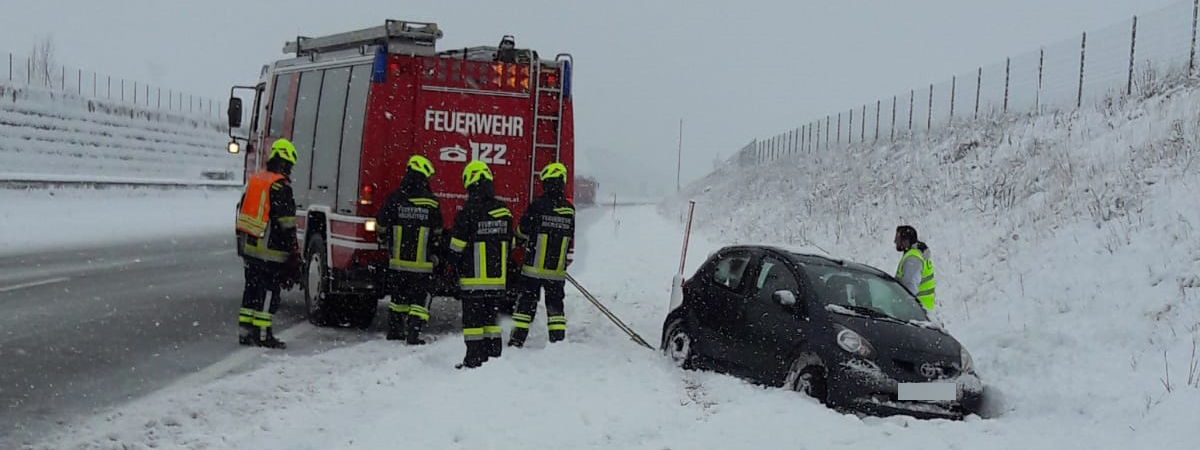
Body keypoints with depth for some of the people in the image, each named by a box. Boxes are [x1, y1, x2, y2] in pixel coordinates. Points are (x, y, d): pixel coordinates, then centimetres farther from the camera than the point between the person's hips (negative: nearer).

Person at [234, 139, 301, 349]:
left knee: (252, 288, 14)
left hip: (249, 247, 8)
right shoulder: (280, 186, -15)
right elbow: (286, 223, -16)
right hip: (270, 251, -8)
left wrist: (241, 245, 26)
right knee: (269, 291, -2)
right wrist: (294, 252, -11)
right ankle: (262, 335, -3)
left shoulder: (253, 181, 11)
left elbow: (241, 214, 19)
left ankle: (245, 331, 15)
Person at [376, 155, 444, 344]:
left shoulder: (394, 199, -4)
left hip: (397, 260, 3)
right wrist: (435, 254, 20)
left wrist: (386, 243, 24)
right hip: (422, 263, -3)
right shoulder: (431, 204, -8)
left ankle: (394, 329, 23)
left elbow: (381, 226, 4)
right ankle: (414, 332, -7)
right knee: (421, 297, 3)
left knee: (398, 295, 18)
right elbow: (437, 233, 3)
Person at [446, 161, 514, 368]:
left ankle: (474, 359, -1)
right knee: (490, 316, 15)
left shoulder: (468, 213, -14)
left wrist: (453, 264, 10)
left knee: (473, 317, 0)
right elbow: (510, 244, 14)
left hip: (473, 279, -5)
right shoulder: (504, 212, 5)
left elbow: (456, 248, -9)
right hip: (497, 279, 5)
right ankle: (494, 356, 18)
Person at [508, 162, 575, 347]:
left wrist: (519, 243, 22)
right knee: (555, 303, 13)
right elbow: (571, 240, 10)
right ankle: (558, 339, 10)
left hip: (534, 266, -3)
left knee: (526, 301, 5)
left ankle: (517, 339, 5)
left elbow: (522, 233, 0)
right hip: (557, 270, 3)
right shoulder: (570, 210, 1)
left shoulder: (537, 205, -11)